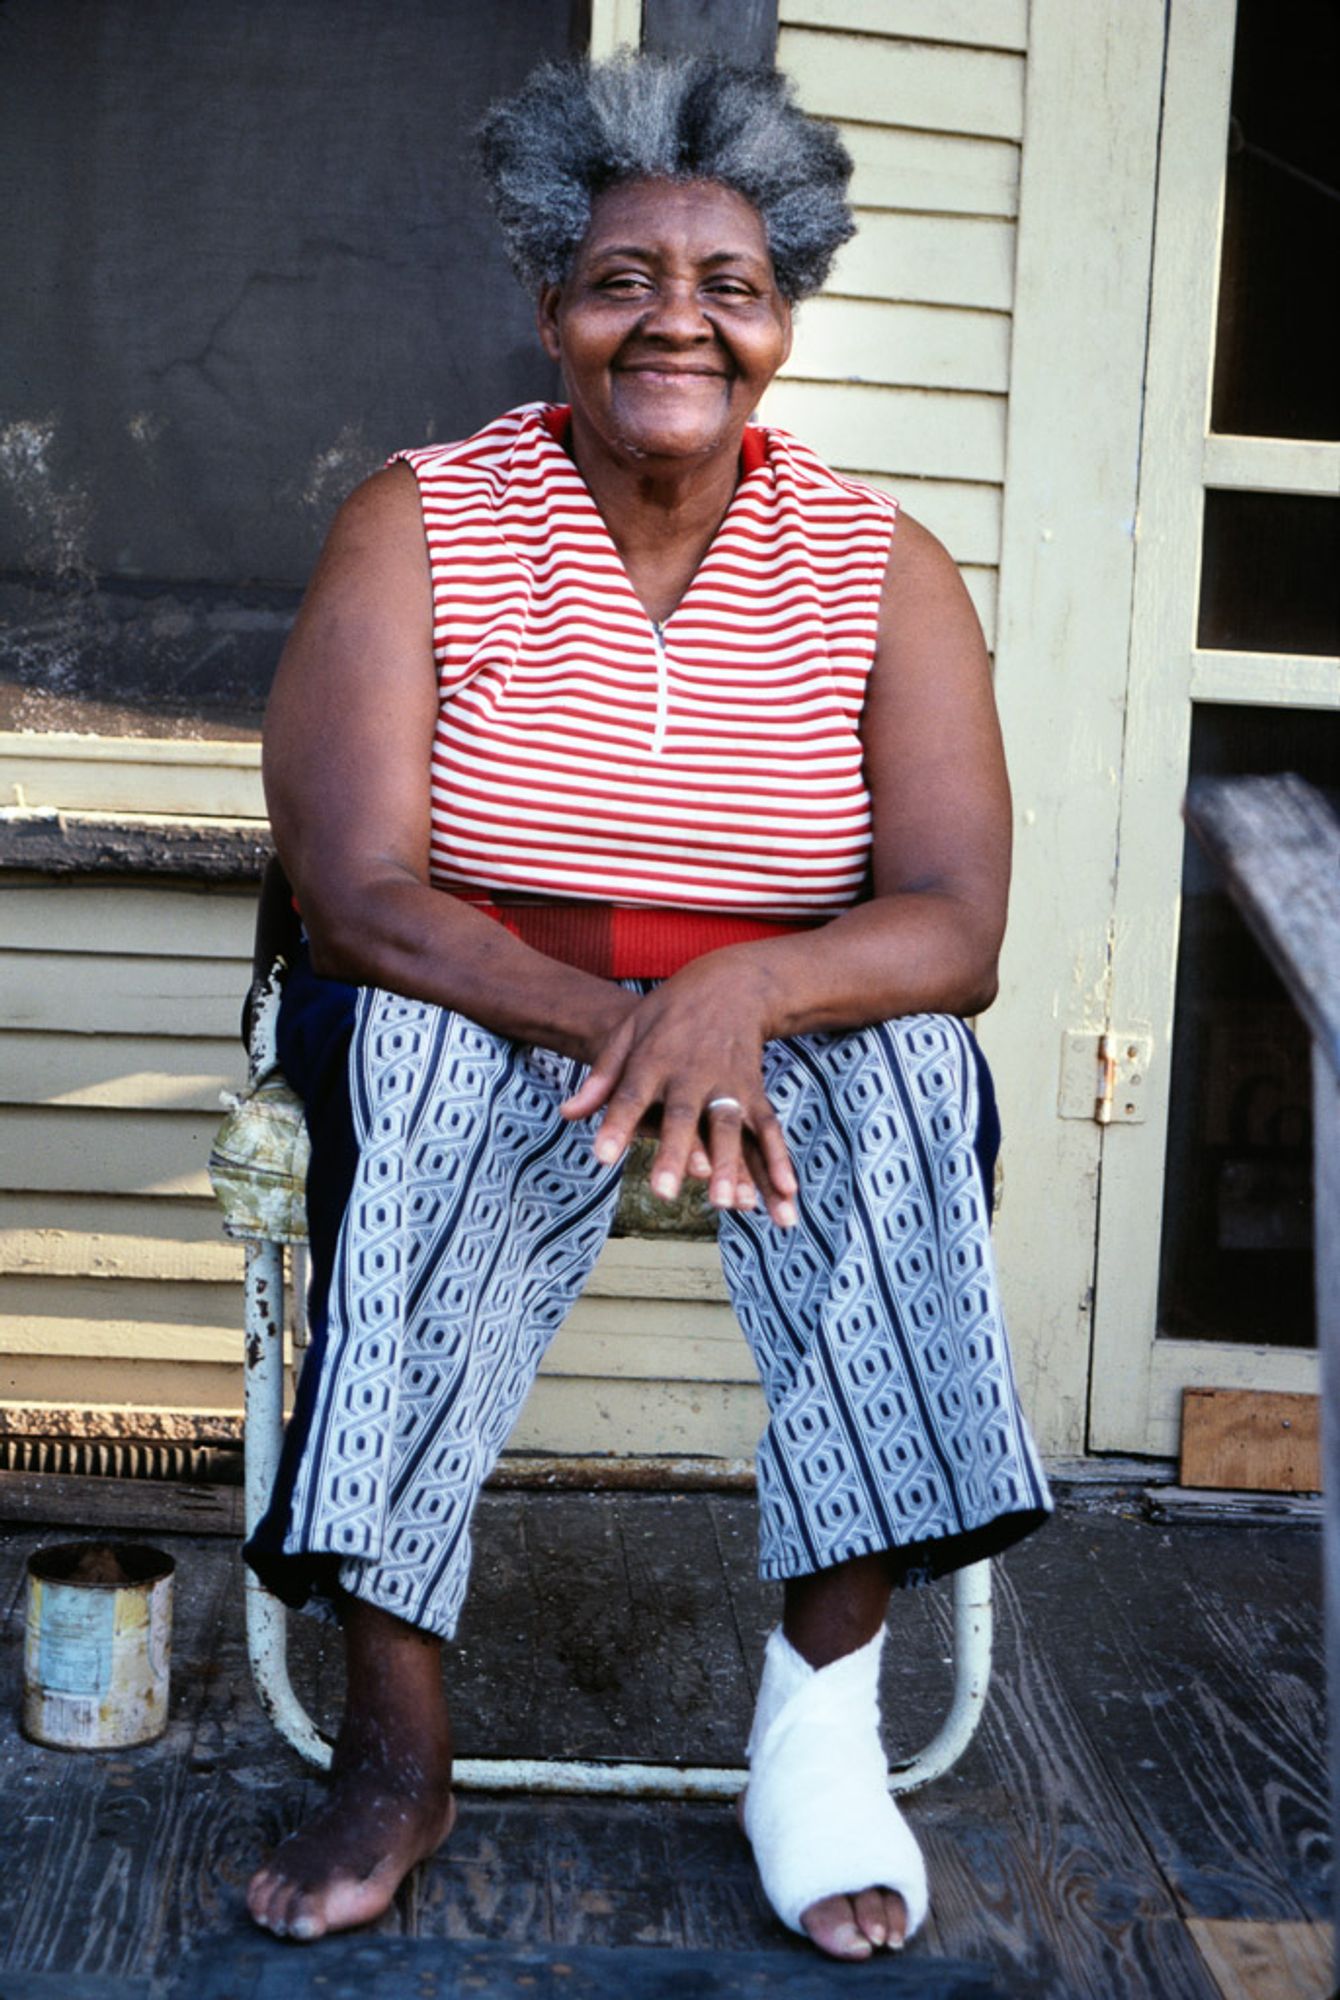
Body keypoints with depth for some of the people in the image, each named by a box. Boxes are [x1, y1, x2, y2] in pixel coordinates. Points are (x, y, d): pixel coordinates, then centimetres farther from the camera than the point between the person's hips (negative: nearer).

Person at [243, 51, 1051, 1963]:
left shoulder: (883, 566, -2)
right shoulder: (422, 521, -5)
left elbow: (957, 927, -11)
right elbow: (357, 892, -14)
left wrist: (744, 989, -31)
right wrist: (609, 1022, -30)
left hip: (799, 1024, 1)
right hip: (466, 1011, -1)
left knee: (913, 1081, -30)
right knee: (412, 1055, -33)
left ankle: (825, 1691, -20)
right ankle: (399, 1735, -24)